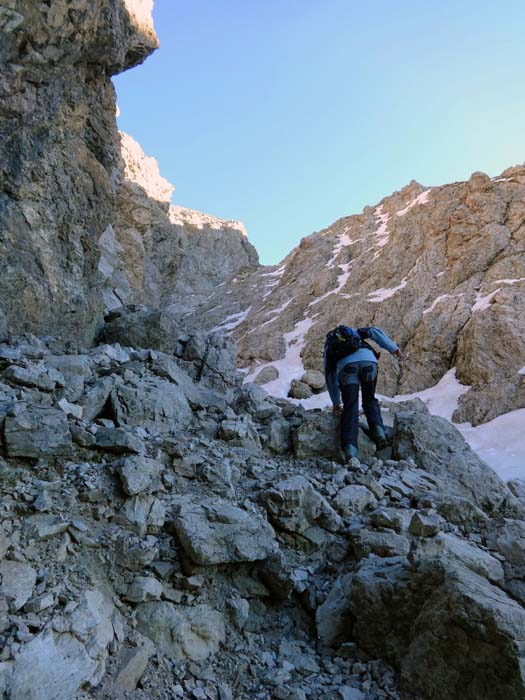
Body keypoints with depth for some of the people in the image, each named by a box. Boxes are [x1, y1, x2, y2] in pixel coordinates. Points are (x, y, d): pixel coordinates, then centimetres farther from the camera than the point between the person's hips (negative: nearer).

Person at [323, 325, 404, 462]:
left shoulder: (328, 348, 36)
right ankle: (378, 429, -5)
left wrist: (336, 403, 40)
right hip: (368, 361, 1)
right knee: (370, 400, 21)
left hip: (346, 367, -1)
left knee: (350, 409, 0)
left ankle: (350, 449, -17)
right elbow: (375, 331, 19)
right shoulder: (354, 332, 40)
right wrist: (394, 348, 13)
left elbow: (330, 377, 34)